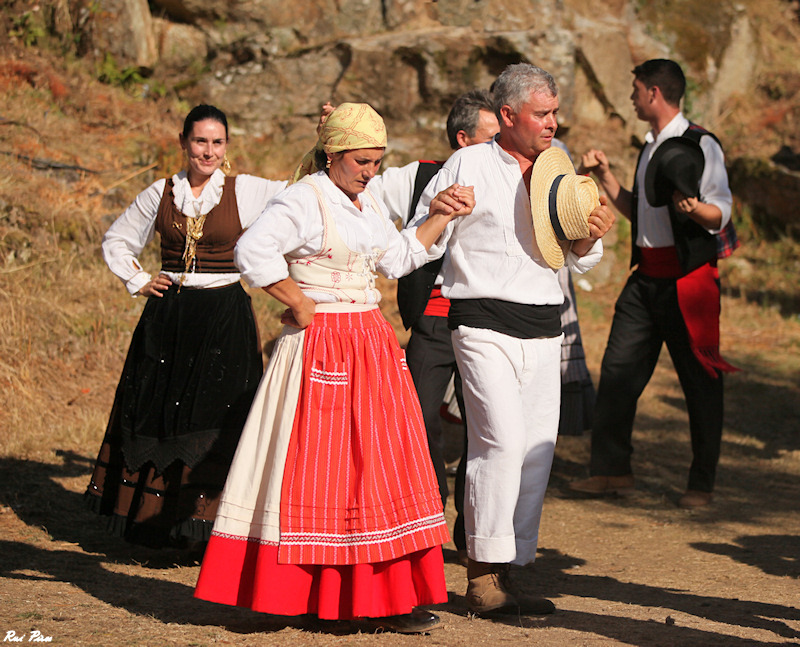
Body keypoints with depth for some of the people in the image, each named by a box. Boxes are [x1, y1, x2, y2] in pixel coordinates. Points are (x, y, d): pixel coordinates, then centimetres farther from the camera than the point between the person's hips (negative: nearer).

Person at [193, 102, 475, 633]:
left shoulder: (370, 205, 15)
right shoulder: (305, 199, -12)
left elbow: (400, 259, 25)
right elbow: (254, 251, -23)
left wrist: (440, 219, 16)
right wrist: (301, 307, -17)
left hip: (371, 345, 8)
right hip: (322, 348, -8)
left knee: (375, 466, 6)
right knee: (320, 465, -5)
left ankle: (382, 597, 10)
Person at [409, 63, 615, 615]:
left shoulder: (557, 171, 14)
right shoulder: (469, 166, -1)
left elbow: (575, 258, 21)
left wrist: (591, 238, -1)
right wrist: (438, 216, -19)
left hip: (544, 329, 6)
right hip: (485, 323, -6)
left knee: (538, 450, 5)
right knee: (502, 440, -17)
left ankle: (507, 574, 13)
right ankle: (483, 576, -10)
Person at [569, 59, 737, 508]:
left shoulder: (700, 146, -10)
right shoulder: (651, 147, 17)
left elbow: (721, 214, -16)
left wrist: (693, 208, -36)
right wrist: (606, 177, 19)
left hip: (688, 279, -8)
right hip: (647, 277, 8)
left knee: (700, 381, 0)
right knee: (617, 371, 5)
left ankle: (702, 484, 7)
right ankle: (612, 471, 12)